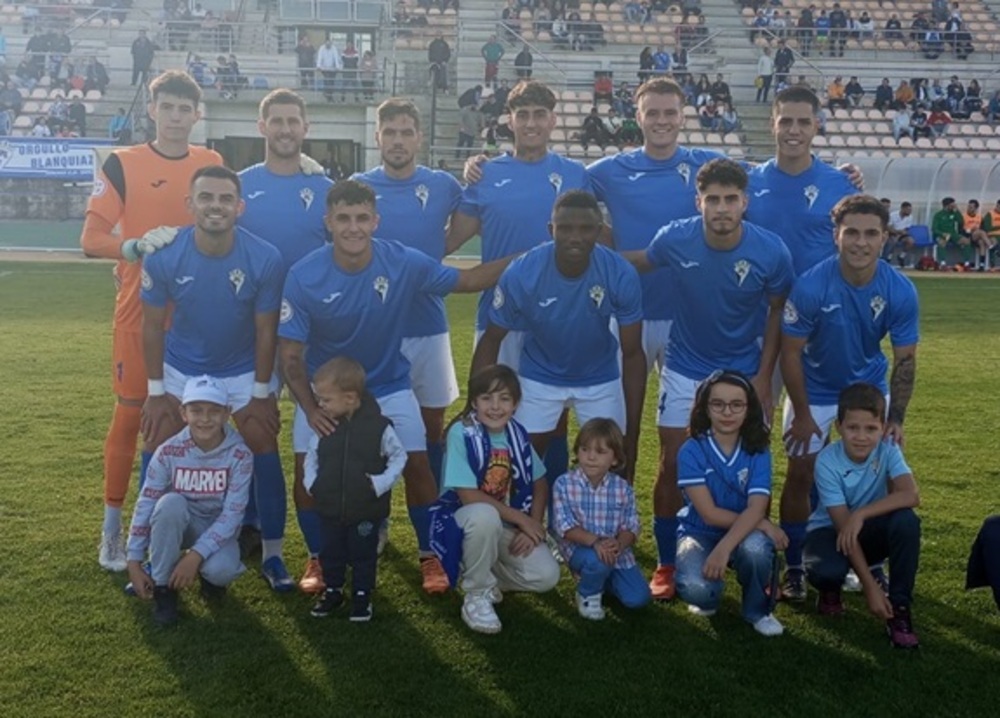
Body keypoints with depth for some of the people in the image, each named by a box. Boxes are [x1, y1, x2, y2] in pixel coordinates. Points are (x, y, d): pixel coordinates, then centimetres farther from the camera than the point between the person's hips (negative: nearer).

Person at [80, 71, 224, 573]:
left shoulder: (212, 164, 7)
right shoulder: (122, 164, -3)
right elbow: (91, 239, -9)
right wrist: (137, 246, -25)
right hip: (140, 310, -3)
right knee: (130, 411, 0)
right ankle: (113, 527, 11)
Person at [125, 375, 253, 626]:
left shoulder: (239, 454, -21)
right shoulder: (169, 452, -18)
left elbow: (232, 514, -22)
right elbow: (145, 505, -14)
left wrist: (195, 555, -30)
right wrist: (134, 562, -16)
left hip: (218, 528, -1)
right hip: (179, 525, 1)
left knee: (220, 569, -34)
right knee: (171, 503, -34)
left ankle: (209, 575, 7)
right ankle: (163, 588, -15)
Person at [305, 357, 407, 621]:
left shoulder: (378, 426, -16)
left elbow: (399, 456, -5)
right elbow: (311, 456, 9)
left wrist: (382, 483, -15)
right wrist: (311, 483, -4)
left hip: (366, 511, -3)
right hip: (329, 509, 3)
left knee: (363, 555, 11)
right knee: (330, 553, 17)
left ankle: (362, 596, 28)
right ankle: (332, 591, 36)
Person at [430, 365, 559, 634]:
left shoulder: (517, 434, -3)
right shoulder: (461, 433, -20)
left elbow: (539, 484, 6)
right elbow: (468, 495, -23)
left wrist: (532, 527, -11)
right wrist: (521, 519, -19)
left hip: (507, 526, 5)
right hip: (464, 519, -5)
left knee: (546, 576, -16)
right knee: (485, 516, -40)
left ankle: (481, 572, 12)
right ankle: (477, 595, -15)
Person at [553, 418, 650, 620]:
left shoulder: (623, 488, -5)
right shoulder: (564, 484, -12)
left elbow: (631, 527, -7)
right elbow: (565, 527, -18)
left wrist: (619, 544, -30)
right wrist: (596, 541, -33)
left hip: (616, 551, 3)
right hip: (580, 548, -3)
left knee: (637, 598, -9)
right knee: (597, 561, -37)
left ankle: (605, 578, 23)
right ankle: (588, 593, -1)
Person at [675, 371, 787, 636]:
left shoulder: (758, 451, -9)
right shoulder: (692, 451, -14)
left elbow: (755, 509, -21)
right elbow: (709, 514, -17)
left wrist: (724, 548, -37)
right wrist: (764, 524, -20)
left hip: (744, 533, 2)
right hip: (700, 533, -1)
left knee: (756, 547, -36)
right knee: (695, 589, -33)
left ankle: (757, 611, -3)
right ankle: (708, 597, 9)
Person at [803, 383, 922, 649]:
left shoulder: (888, 451, -17)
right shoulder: (828, 462, -24)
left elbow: (912, 496, -34)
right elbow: (843, 525, -26)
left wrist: (861, 514, -40)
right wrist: (870, 586, -30)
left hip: (871, 530, 3)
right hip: (831, 529, -2)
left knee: (906, 520, -30)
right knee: (827, 571, -36)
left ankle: (899, 607, -15)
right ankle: (830, 590, 5)